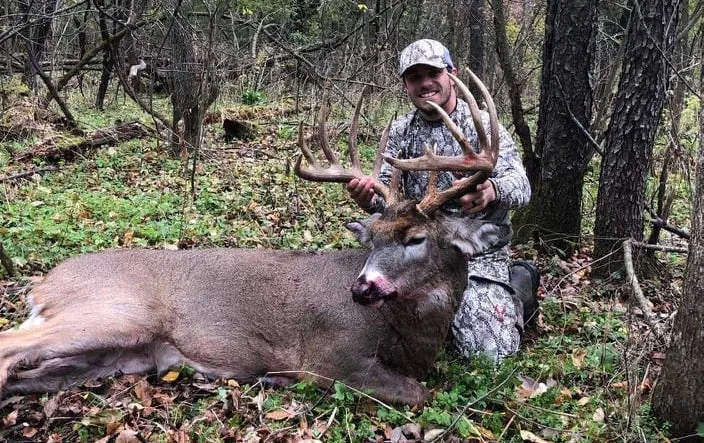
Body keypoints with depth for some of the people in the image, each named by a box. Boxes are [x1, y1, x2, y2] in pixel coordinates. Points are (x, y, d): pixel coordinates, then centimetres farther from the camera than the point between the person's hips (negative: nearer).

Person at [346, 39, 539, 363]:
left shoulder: (483, 126, -10)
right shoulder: (400, 131, 4)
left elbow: (520, 185, -23)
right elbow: (387, 194, -2)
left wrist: (491, 190, -49)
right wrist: (367, 198, -28)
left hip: (478, 256, -4)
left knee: (486, 353, -13)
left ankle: (518, 287, 17)